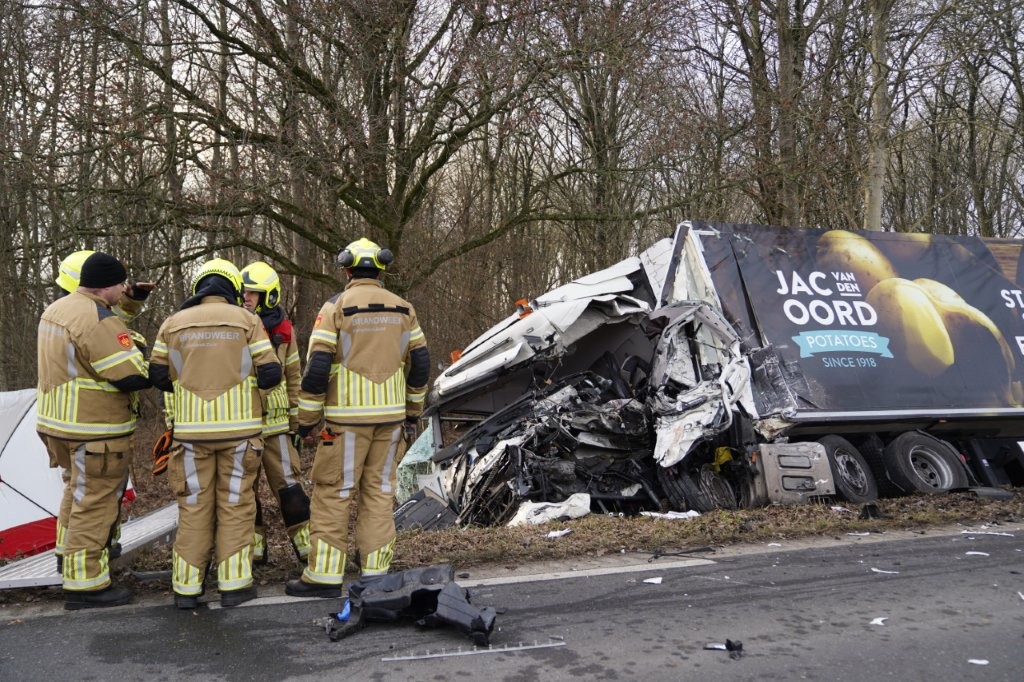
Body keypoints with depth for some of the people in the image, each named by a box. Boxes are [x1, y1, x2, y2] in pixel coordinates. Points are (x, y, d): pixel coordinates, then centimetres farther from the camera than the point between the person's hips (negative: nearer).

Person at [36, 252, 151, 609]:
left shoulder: (56, 309, 12)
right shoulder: (98, 320, -21)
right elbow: (133, 375, -24)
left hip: (58, 421, 10)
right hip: (94, 430, -10)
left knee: (79, 490, 25)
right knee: (95, 502, -1)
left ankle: (71, 556, 40)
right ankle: (84, 584, 6)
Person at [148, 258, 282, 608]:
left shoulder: (173, 323, 5)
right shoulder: (246, 320, -2)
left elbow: (158, 375, 10)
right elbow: (270, 373, -6)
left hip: (192, 429, 2)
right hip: (238, 428, -2)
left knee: (194, 507, 10)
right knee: (235, 505, 7)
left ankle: (187, 586, 14)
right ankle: (233, 584, 9)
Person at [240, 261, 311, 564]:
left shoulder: (282, 331, 2)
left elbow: (293, 378, 9)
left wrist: (297, 420, 8)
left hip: (274, 421, -1)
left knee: (288, 482, 0)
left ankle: (306, 543, 9)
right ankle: (254, 546, 21)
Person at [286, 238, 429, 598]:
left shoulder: (336, 307, -6)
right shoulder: (403, 308, 7)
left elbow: (317, 367, -10)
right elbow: (420, 363, 10)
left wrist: (307, 419, -2)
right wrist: (413, 410, 20)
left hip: (347, 418, -4)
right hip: (391, 416, 4)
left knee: (332, 493, 4)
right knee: (379, 491, 11)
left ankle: (324, 575, 8)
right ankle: (375, 571, 15)